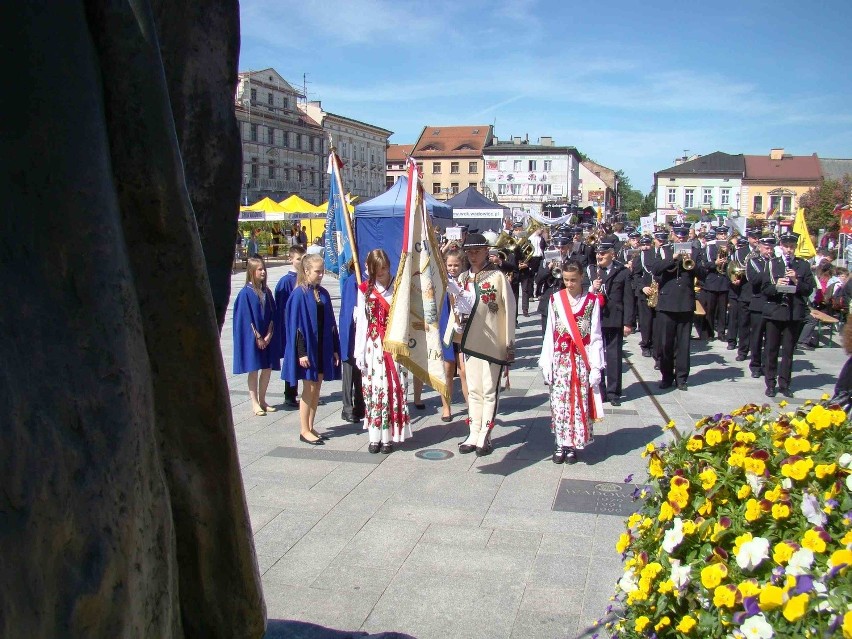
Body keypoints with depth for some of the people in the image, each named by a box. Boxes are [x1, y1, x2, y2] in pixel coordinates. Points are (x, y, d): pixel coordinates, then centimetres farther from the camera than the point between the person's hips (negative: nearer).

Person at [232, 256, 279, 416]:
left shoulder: (267, 292, 7)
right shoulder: (246, 293, -10)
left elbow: (272, 314, 7)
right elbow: (246, 318, -12)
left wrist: (269, 335, -4)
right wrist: (257, 337, -13)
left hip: (266, 338, 6)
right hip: (251, 338, -5)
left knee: (267, 368, 8)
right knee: (253, 370, 1)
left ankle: (262, 400, 21)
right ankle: (255, 403, 9)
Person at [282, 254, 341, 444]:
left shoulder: (323, 293, 8)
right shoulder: (299, 294, -11)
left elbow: (330, 323, 10)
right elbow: (296, 324, -13)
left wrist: (335, 349, 8)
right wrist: (301, 352, -17)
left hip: (323, 347, 6)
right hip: (307, 347, -6)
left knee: (316, 388, 11)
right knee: (309, 389, 0)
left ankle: (310, 427, 21)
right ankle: (304, 431, 10)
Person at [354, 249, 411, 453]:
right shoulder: (365, 289, 4)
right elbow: (361, 321, 4)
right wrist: (359, 352, 1)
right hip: (373, 345, 1)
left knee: (393, 389, 0)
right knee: (372, 389, 3)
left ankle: (388, 437, 9)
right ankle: (374, 437, 12)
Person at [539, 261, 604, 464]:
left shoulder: (592, 301, -1)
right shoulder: (555, 299, 2)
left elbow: (595, 336, -1)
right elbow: (549, 333, 3)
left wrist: (595, 367, -6)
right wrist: (546, 363, -2)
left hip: (581, 360, -1)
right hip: (560, 359, 1)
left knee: (579, 402, 2)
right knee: (559, 401, 1)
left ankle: (573, 446, 14)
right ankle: (561, 444, 14)